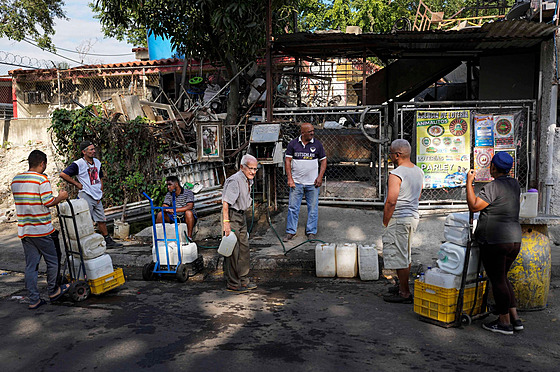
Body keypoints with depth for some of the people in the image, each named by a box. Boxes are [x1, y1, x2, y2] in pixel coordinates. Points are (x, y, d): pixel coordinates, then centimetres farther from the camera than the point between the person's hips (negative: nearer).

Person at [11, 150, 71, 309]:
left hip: (24, 229, 7)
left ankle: (34, 300, 11)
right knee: (52, 261, 12)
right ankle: (52, 291, 25)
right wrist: (60, 197, 0)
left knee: (30, 266, 9)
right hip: (41, 230, -7)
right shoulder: (41, 179, -13)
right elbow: (48, 202, -19)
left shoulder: (15, 180, 10)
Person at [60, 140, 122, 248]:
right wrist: (77, 184, -11)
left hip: (97, 197, 7)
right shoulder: (78, 164, -11)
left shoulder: (97, 162, 12)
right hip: (86, 197, -7)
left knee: (101, 220, 12)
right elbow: (63, 174, -15)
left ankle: (108, 241, 19)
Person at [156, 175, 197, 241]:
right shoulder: (168, 195, 7)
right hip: (174, 217, 5)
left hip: (186, 218, -5)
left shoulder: (188, 192, -11)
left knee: (188, 212, -36)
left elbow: (190, 206, -26)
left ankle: (189, 236, -29)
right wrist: (168, 210, -27)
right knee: (160, 214, -12)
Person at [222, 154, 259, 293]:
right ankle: (232, 284, 5)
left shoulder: (248, 180, 11)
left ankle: (243, 280, 24)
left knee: (244, 247, 14)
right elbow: (225, 202, -25)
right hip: (232, 215, -10)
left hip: (241, 215, 10)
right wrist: (226, 222, -29)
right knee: (233, 250, -4)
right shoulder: (235, 181, -20)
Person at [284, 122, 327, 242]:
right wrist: (289, 178, -6)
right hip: (296, 182, 0)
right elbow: (288, 161, 2)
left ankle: (311, 232, 18)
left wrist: (320, 177, -4)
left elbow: (323, 161, 7)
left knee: (313, 208, 5)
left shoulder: (317, 144, 4)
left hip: (312, 183, 1)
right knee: (293, 207, 3)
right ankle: (290, 231, 14)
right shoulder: (293, 144, 2)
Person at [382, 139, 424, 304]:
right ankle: (403, 287, 29)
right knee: (406, 256, 18)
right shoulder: (419, 171, 9)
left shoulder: (396, 174, -19)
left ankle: (404, 293, 5)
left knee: (399, 257, -1)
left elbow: (391, 201, -22)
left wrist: (385, 222, -11)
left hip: (399, 220, -9)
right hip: (414, 216, 9)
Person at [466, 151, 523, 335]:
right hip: (514, 239, 8)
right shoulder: (514, 184, 11)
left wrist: (469, 182, -11)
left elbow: (473, 206, -18)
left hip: (494, 241, -8)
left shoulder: (492, 187, -14)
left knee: (497, 280, 0)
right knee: (502, 278, 19)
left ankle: (504, 322, 7)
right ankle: (515, 318, 20)